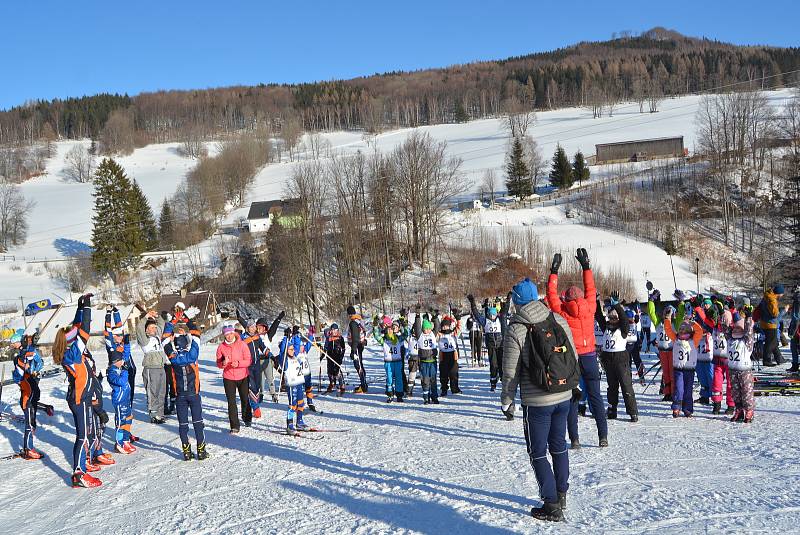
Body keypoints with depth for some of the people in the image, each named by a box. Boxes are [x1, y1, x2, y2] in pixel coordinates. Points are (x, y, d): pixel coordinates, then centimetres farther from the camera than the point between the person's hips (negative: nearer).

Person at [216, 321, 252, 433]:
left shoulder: (242, 344, -8)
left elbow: (249, 361, -8)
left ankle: (247, 419, 38)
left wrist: (238, 363, -25)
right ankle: (234, 426, 5)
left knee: (245, 399, 13)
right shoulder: (221, 347, -4)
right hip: (228, 378, 0)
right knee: (231, 402, -2)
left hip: (243, 377, 0)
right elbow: (218, 364, 2)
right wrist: (223, 363, -21)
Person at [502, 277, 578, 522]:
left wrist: (507, 401, 1)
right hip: (563, 397, 5)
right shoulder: (559, 320, -1)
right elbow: (574, 357, 7)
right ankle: (561, 495, 33)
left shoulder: (515, 330, -15)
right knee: (559, 446, 21)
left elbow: (510, 372, -12)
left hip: (536, 402, -5)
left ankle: (552, 505, 8)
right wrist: (571, 383, 21)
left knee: (538, 453, 7)